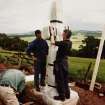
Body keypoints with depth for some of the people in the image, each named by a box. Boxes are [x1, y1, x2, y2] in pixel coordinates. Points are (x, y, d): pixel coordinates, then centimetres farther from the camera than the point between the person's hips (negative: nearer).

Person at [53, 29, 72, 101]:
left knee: (60, 80, 5)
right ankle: (67, 94, 30)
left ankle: (62, 96, 17)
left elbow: (53, 42, -7)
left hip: (60, 63, -8)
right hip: (65, 63, 8)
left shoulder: (63, 43, -21)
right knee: (65, 80, 18)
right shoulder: (70, 43, 0)